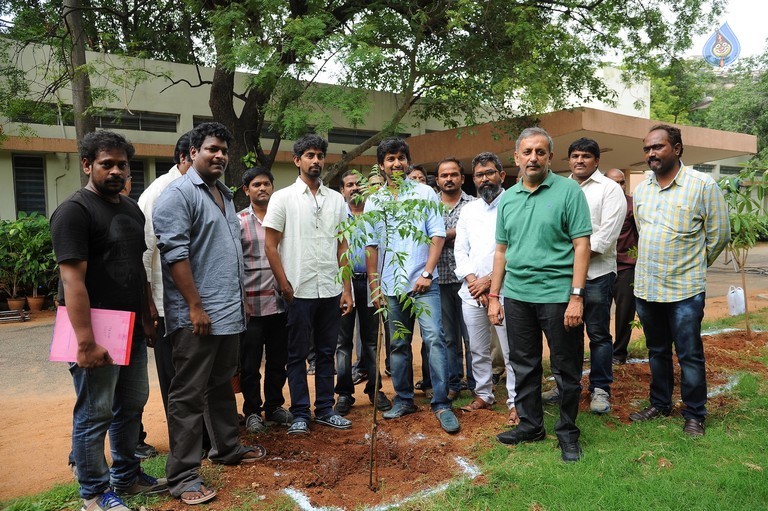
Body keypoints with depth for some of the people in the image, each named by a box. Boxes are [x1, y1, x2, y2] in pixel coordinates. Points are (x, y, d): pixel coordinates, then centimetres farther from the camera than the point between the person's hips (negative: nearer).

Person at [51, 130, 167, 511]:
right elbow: (73, 279, -19)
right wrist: (86, 341, -23)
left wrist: (147, 319, 15)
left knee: (131, 405, 17)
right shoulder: (74, 211, -12)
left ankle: (126, 476, 34)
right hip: (97, 330, -8)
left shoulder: (132, 209, 13)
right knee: (94, 414, 4)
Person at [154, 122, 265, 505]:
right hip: (197, 315, -8)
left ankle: (227, 447, 33)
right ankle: (183, 476, 7)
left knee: (222, 385, 19)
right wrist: (195, 307, -20)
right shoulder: (178, 194, -10)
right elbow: (175, 255, -18)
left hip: (229, 312, 9)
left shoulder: (224, 195, 17)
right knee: (189, 395, -2)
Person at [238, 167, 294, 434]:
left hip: (281, 301, 3)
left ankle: (274, 406, 28)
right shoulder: (238, 221, 0)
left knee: (278, 359, 12)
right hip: (252, 303, -3)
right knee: (250, 362, 6)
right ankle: (252, 411, 21)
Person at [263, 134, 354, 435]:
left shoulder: (336, 199, 9)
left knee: (326, 353, 12)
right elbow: (271, 246, -3)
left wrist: (346, 288, 4)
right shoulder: (283, 198, -2)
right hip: (299, 291, -3)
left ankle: (325, 410, 24)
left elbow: (342, 246, 10)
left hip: (331, 291, 4)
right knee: (298, 354, 6)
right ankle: (300, 414, 17)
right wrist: (285, 286, -9)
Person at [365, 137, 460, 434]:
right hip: (390, 285, 3)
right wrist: (374, 285, 4)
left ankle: (442, 404, -2)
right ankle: (404, 400, 24)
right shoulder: (373, 201, 9)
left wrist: (427, 273, -12)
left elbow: (438, 235, -2)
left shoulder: (425, 193, 3)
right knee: (398, 345, 11)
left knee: (434, 338, -10)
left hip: (422, 282, -3)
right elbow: (371, 246, 10)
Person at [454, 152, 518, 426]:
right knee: (478, 350, 14)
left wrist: (489, 280, -13)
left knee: (511, 351, -2)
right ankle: (484, 395, 28)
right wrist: (472, 280, -5)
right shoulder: (468, 210, 14)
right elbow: (460, 249, 10)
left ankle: (516, 402, 10)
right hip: (471, 292, 5)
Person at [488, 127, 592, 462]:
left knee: (566, 369, 7)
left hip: (558, 296, -5)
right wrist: (494, 296, 10)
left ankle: (567, 432, 24)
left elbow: (582, 245, -9)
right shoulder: (507, 198, 10)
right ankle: (530, 425, 31)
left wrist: (576, 296, -15)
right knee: (523, 365, 15)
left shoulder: (568, 190, -5)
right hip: (516, 296, 5)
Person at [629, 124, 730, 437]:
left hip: (684, 290, -5)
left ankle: (694, 415, 20)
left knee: (690, 356, 4)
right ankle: (660, 404, 33)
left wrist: (693, 266, 6)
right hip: (646, 286, 5)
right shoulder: (640, 190, 7)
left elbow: (718, 235, -3)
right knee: (657, 352, 18)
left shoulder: (703, 185, -8)